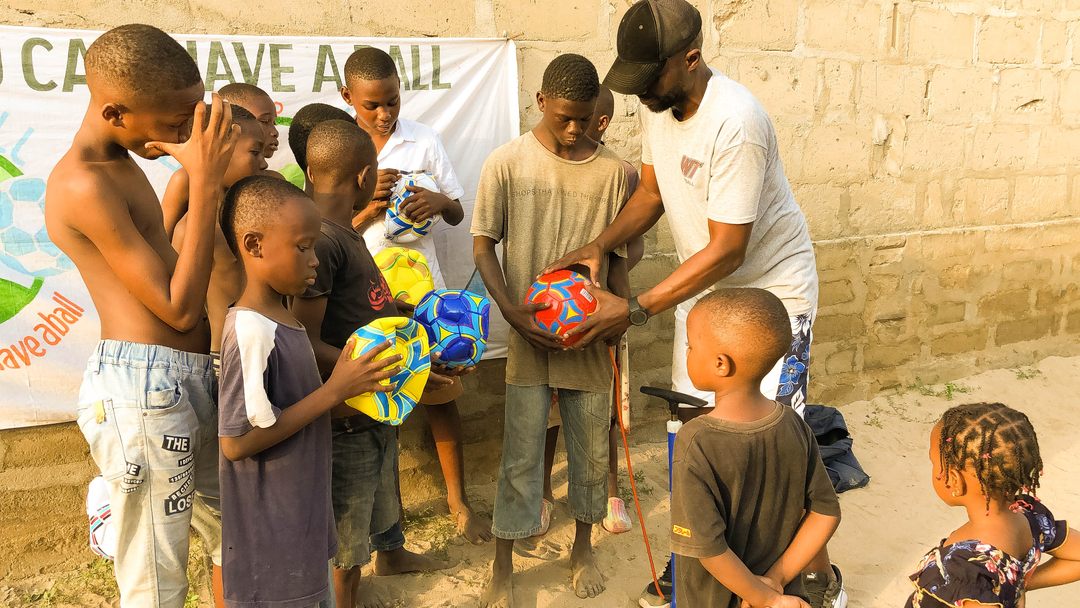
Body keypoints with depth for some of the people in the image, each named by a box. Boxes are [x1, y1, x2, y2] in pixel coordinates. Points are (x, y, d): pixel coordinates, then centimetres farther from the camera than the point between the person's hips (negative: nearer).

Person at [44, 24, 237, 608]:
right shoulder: (83, 186, -17)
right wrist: (205, 184, -16)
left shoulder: (121, 163, 13)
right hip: (143, 386, -9)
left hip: (188, 378, 9)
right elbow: (179, 307, -17)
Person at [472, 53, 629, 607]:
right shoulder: (507, 162, -7)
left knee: (591, 449, 14)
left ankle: (583, 546, 37)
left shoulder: (613, 171, -3)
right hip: (529, 335, -2)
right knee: (521, 454, 6)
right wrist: (513, 312, -14)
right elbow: (482, 245, -2)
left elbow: (620, 256, 4)